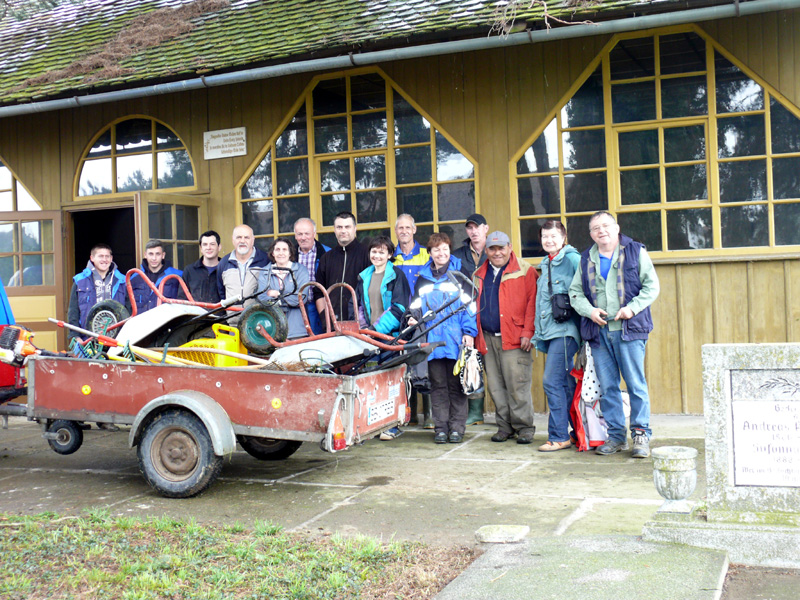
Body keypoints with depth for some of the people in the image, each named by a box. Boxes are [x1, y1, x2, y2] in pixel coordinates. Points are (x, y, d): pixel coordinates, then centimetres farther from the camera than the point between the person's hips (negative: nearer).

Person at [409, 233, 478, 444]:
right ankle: (440, 427, 12)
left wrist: (469, 332, -9)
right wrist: (413, 319, 0)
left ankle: (457, 427, 9)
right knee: (438, 385, 6)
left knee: (456, 385, 3)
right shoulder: (423, 279, 14)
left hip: (456, 339, -3)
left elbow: (469, 304, -1)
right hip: (432, 339, 3)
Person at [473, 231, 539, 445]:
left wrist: (528, 332, -14)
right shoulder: (479, 275, 17)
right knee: (496, 387, 8)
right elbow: (474, 306, 20)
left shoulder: (524, 271, 0)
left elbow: (532, 302, -6)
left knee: (517, 386, -6)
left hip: (514, 338, -5)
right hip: (488, 338, 6)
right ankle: (505, 426, 17)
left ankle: (524, 427, 4)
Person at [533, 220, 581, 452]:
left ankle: (558, 437, -5)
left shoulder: (571, 259, -6)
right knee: (566, 383, 10)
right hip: (549, 331, 8)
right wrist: (538, 333, 23)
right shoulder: (545, 265, 20)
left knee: (552, 381, -11)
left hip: (565, 328, -8)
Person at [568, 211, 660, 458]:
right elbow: (575, 291, 14)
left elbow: (652, 285, 1)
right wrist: (589, 310, -5)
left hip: (629, 329, -3)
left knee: (636, 384, -3)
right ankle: (616, 435, 16)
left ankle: (641, 434, 8)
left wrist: (633, 307, -12)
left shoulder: (635, 252, 3)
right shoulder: (586, 259, 14)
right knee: (607, 387, 7)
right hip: (598, 331, 4)